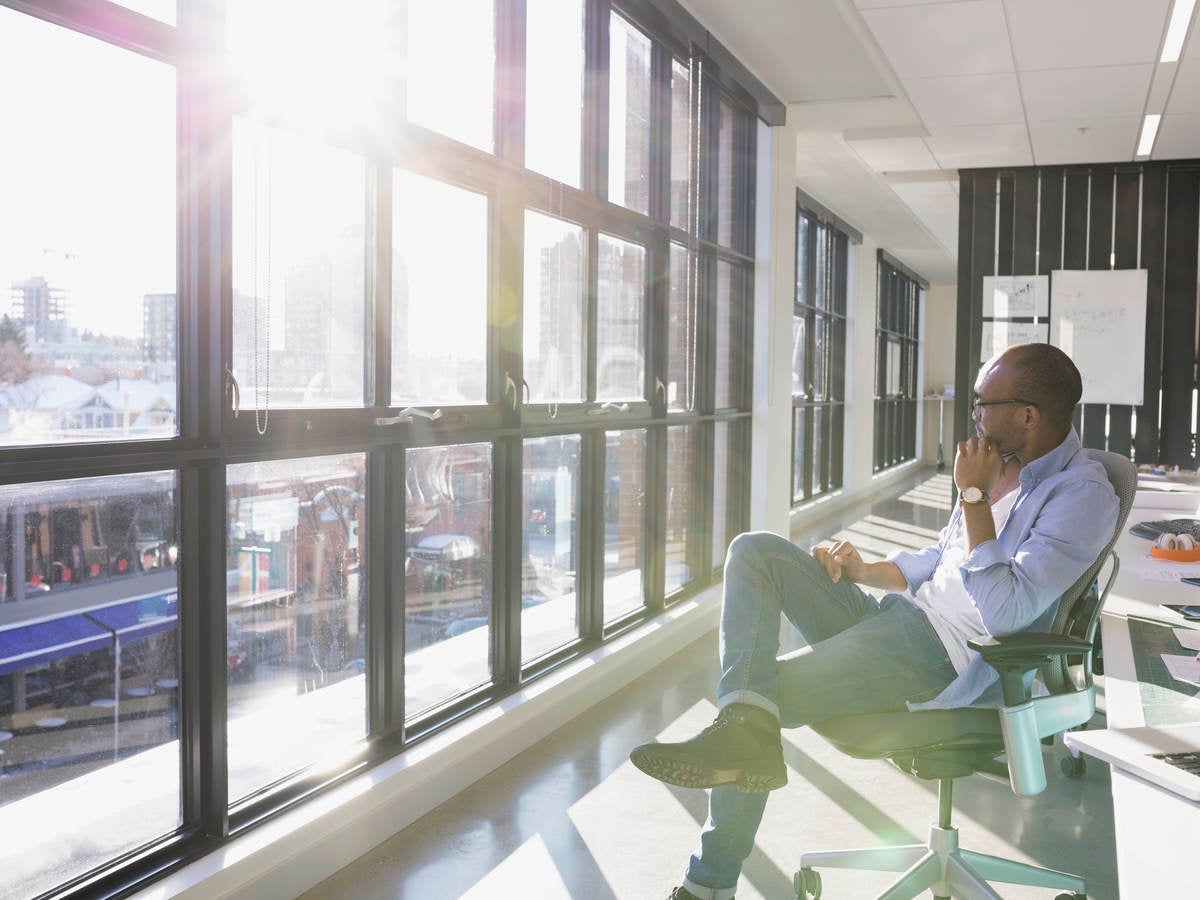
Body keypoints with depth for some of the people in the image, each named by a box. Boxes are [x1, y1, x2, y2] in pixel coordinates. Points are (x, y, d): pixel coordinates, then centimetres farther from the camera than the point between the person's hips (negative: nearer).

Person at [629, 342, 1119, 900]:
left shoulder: (1084, 494, -14)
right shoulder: (1001, 466, 13)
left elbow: (1003, 610, -24)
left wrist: (973, 495, -18)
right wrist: (863, 570, 8)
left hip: (946, 661, -9)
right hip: (897, 618, 9)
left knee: (772, 693, -17)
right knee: (755, 551, -7)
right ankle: (745, 723, -22)